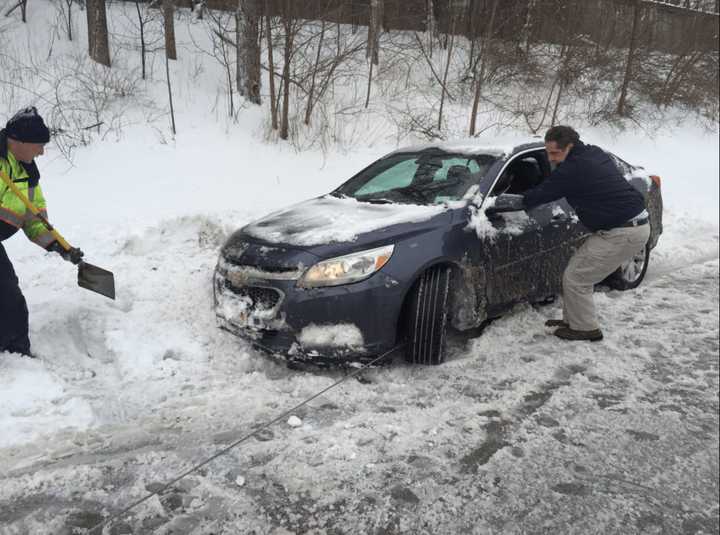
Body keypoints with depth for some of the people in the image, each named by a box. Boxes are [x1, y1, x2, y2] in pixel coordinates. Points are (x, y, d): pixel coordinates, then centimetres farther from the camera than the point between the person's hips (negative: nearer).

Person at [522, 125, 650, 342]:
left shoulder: (572, 169, -19)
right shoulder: (595, 153, 11)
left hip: (623, 233, -10)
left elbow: (541, 194, -10)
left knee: (575, 279, -3)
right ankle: (573, 320, 27)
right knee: (579, 274, 17)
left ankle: (585, 329, 12)